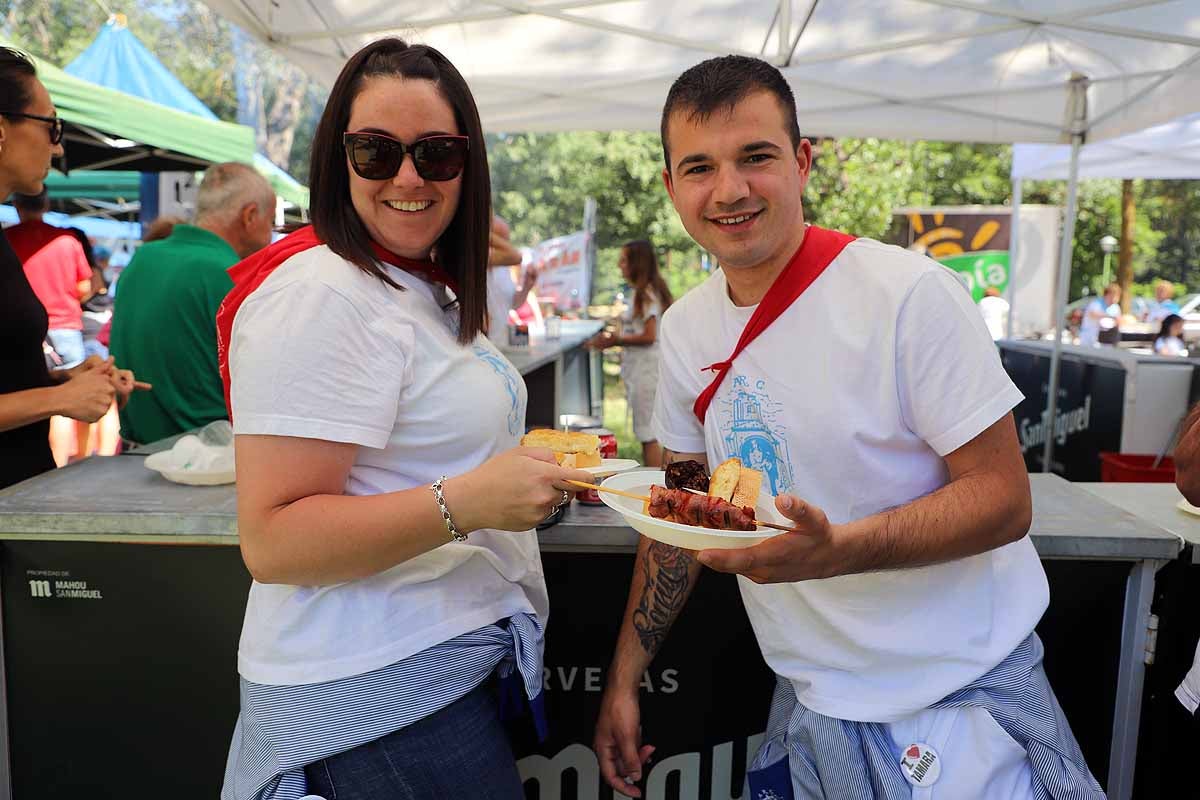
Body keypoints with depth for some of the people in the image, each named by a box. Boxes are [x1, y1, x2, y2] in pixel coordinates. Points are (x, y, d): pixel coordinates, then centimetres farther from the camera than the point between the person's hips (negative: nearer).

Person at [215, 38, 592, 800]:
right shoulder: (317, 295, -19)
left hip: (451, 663, 10)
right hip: (376, 690, -9)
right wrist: (465, 502, -33)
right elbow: (272, 542, -24)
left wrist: (537, 466, 13)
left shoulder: (426, 288, 11)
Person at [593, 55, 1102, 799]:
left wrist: (835, 550, -35)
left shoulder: (912, 294, -19)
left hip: (958, 701, -4)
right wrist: (624, 678, 6)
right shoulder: (685, 328, -1)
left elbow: (1004, 499, -18)